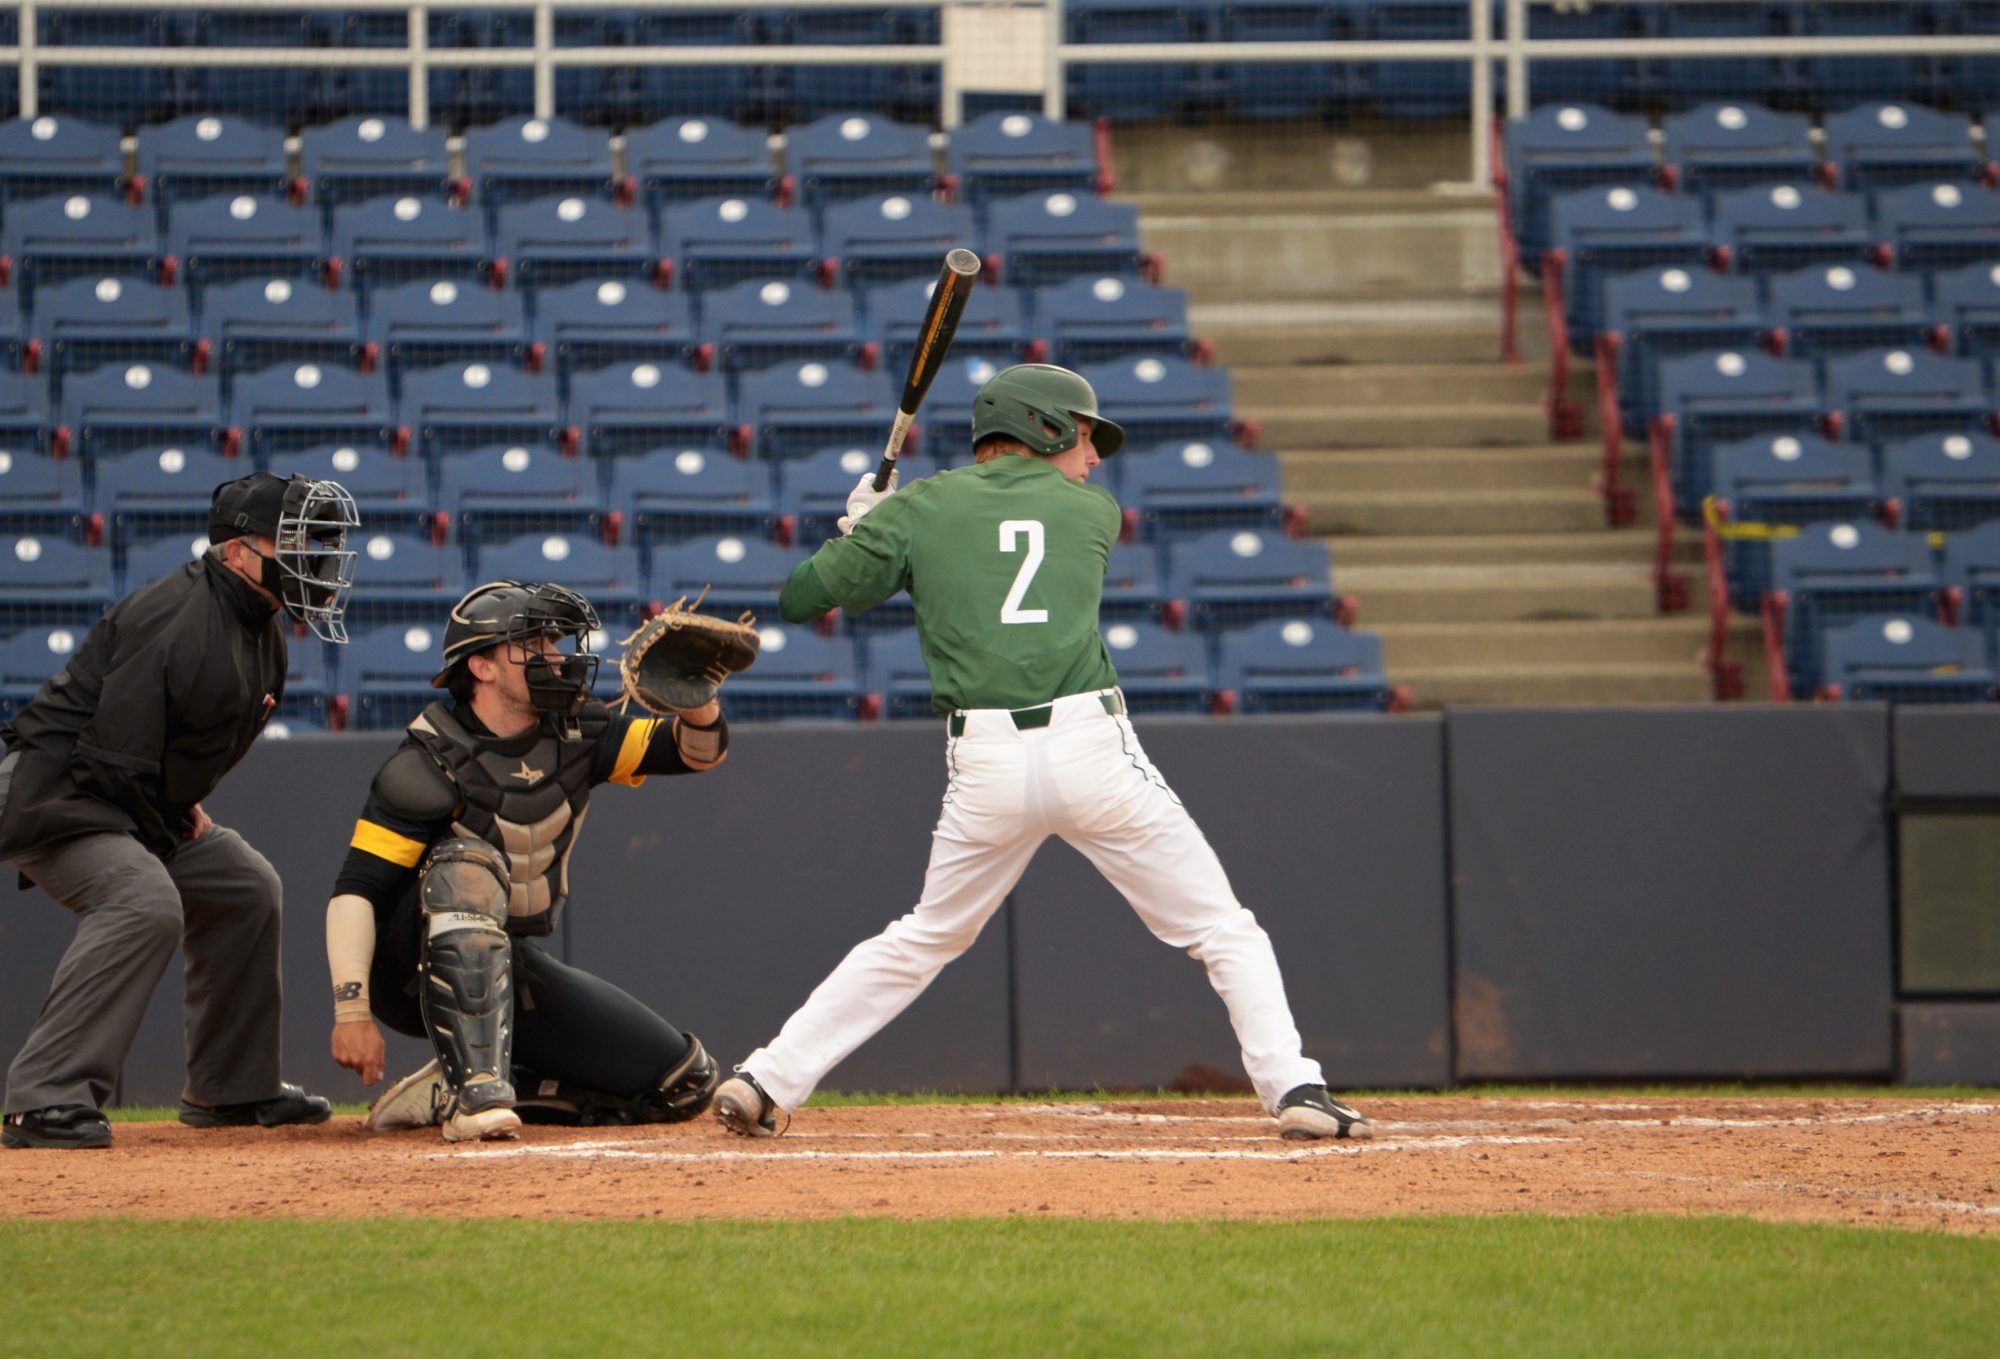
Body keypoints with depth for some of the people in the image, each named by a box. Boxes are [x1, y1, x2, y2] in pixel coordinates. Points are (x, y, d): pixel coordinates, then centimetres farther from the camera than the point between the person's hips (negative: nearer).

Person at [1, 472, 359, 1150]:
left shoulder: (261, 630, 8)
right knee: (145, 904, -31)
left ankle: (233, 1088, 25)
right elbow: (115, 758, -27)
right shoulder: (177, 621, -25)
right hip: (55, 796, -11)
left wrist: (185, 806, 9)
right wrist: (164, 845, -15)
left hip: (145, 808, 11)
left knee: (246, 887, 14)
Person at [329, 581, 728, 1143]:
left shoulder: (573, 737, 0)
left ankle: (446, 1093, -2)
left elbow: (699, 749, -2)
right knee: (469, 866, -37)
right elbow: (356, 891, -23)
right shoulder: (431, 763, -18)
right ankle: (476, 1093, -43)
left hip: (513, 968, 6)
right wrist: (351, 1008, -34)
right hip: (414, 967, -6)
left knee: (685, 1083, -2)